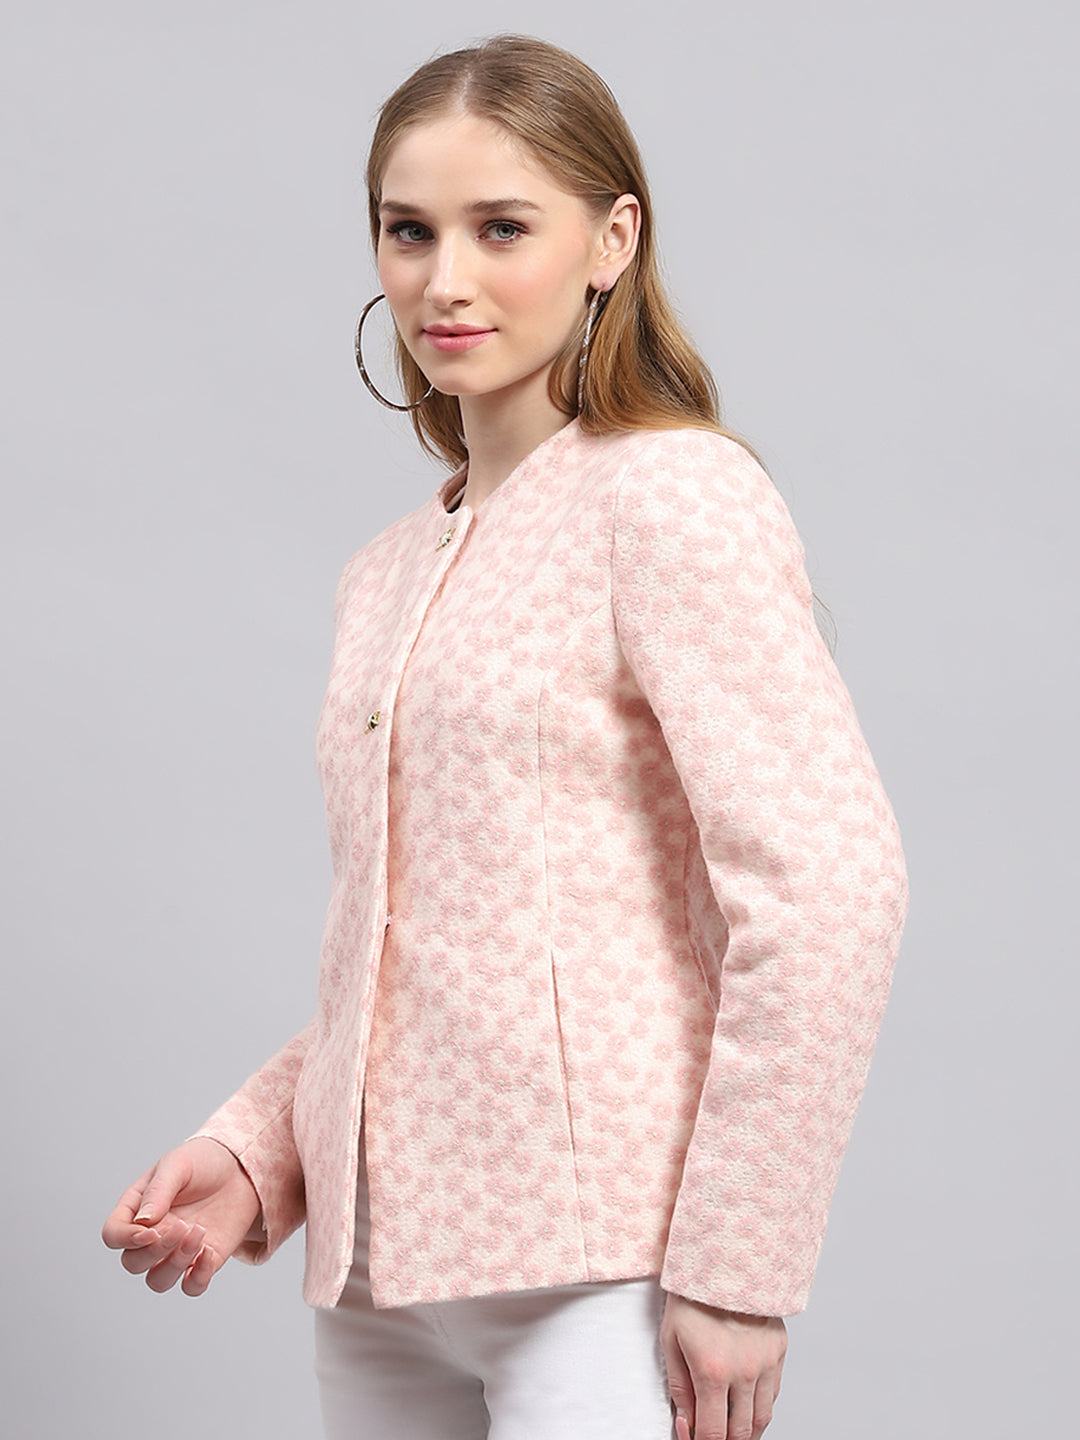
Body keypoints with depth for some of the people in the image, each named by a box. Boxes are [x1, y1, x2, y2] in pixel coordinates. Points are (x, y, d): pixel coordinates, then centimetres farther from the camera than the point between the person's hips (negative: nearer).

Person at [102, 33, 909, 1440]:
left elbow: (829, 887, -15)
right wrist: (254, 1152, 6)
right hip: (379, 1281, 7)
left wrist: (737, 1261, -15)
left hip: (602, 1269, -6)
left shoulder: (671, 494, -7)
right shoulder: (384, 578, 16)